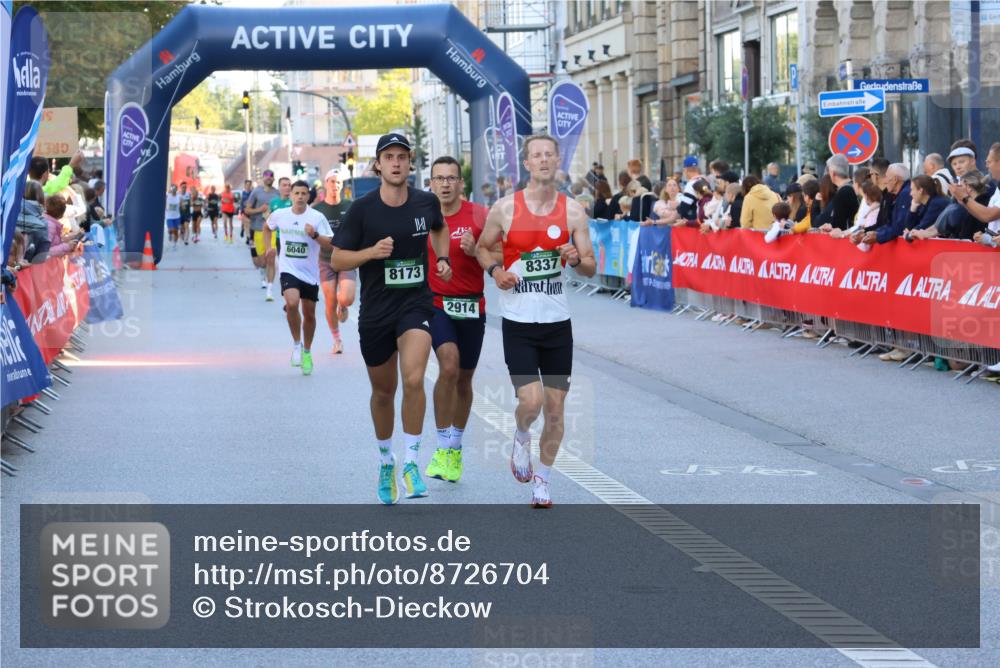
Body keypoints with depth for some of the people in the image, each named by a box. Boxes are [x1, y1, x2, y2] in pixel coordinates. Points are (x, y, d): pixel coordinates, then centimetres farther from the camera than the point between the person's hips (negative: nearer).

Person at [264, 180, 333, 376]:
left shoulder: (317, 218, -9)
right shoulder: (279, 215, -1)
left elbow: (330, 244, -12)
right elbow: (266, 227, 22)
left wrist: (314, 235, -27)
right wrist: (268, 247, 11)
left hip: (310, 272, 0)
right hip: (288, 269, 0)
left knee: (309, 314, 10)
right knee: (292, 302, -26)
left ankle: (307, 352, 31)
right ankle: (297, 344, -5)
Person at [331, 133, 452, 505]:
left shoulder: (426, 203, -1)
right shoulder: (362, 209, -8)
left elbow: (439, 228, 24)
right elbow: (337, 260, -4)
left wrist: (442, 258, 8)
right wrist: (371, 252, -20)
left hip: (416, 304, 0)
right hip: (375, 311, 0)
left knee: (413, 380, -23)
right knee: (383, 391, 13)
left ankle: (411, 462, -10)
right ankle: (386, 461, 36)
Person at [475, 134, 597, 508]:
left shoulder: (572, 211, 0)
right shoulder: (506, 209, -4)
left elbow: (591, 269, 5)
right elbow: (483, 248, 11)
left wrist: (576, 260, -17)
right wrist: (495, 270, -9)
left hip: (558, 322, 2)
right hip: (518, 322, -2)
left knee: (555, 410, 4)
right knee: (531, 401, -16)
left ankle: (542, 481, 21)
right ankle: (521, 439, 19)